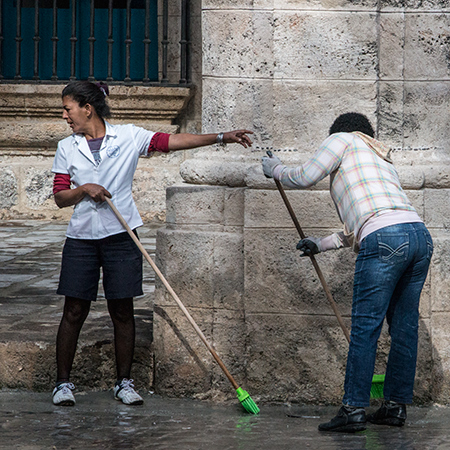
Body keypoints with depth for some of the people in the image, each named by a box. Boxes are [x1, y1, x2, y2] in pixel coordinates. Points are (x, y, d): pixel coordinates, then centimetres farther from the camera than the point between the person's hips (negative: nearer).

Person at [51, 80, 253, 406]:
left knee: (123, 311, 2)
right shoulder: (67, 148, 7)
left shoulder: (127, 137, 1)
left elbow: (173, 141, -5)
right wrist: (84, 189, -12)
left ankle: (124, 382, 12)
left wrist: (221, 138, -12)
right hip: (81, 237, 1)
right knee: (74, 312, 0)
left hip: (120, 236, -1)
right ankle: (63, 382, 7)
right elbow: (60, 197, 8)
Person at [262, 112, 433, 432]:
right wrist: (322, 245, 47)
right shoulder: (382, 159, 36)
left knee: (365, 327, -6)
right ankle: (396, 406, 16)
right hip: (420, 235, 8)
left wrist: (276, 169, 31)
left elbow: (305, 178, 11)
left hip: (385, 239, -8)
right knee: (404, 324, 12)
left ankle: (354, 409, -6)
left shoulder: (342, 140, 15)